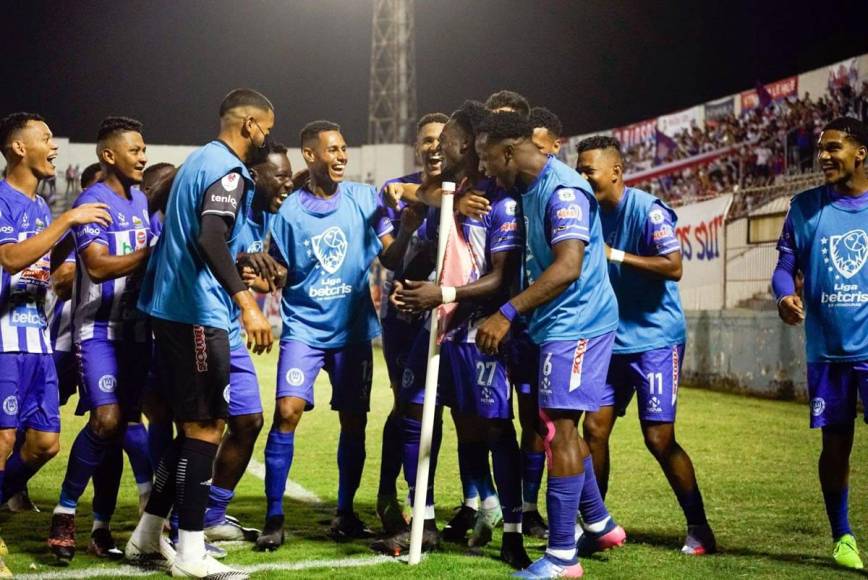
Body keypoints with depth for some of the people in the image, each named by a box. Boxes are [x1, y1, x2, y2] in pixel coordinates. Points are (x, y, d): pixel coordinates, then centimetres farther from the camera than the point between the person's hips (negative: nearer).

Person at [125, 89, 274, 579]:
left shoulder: (200, 160, 17)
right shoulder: (228, 171, -13)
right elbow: (210, 240, -28)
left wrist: (242, 274, 31)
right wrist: (248, 303, -35)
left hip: (174, 309, 10)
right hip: (198, 314, -10)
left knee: (196, 426, 15)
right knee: (206, 428, -5)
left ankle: (147, 538, 20)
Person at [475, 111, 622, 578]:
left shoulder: (563, 190, -19)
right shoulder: (530, 189, 12)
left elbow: (568, 266, -29)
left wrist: (507, 313, -30)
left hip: (576, 324, -10)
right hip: (556, 325, 10)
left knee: (560, 427, -8)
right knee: (558, 425, 16)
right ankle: (599, 522, 32)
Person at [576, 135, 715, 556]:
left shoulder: (647, 210, -14)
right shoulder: (593, 213, 8)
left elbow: (673, 267, -24)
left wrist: (615, 254, -25)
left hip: (655, 340, -7)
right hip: (612, 341, 7)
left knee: (659, 438, -7)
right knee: (594, 429, 3)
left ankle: (699, 528, 8)